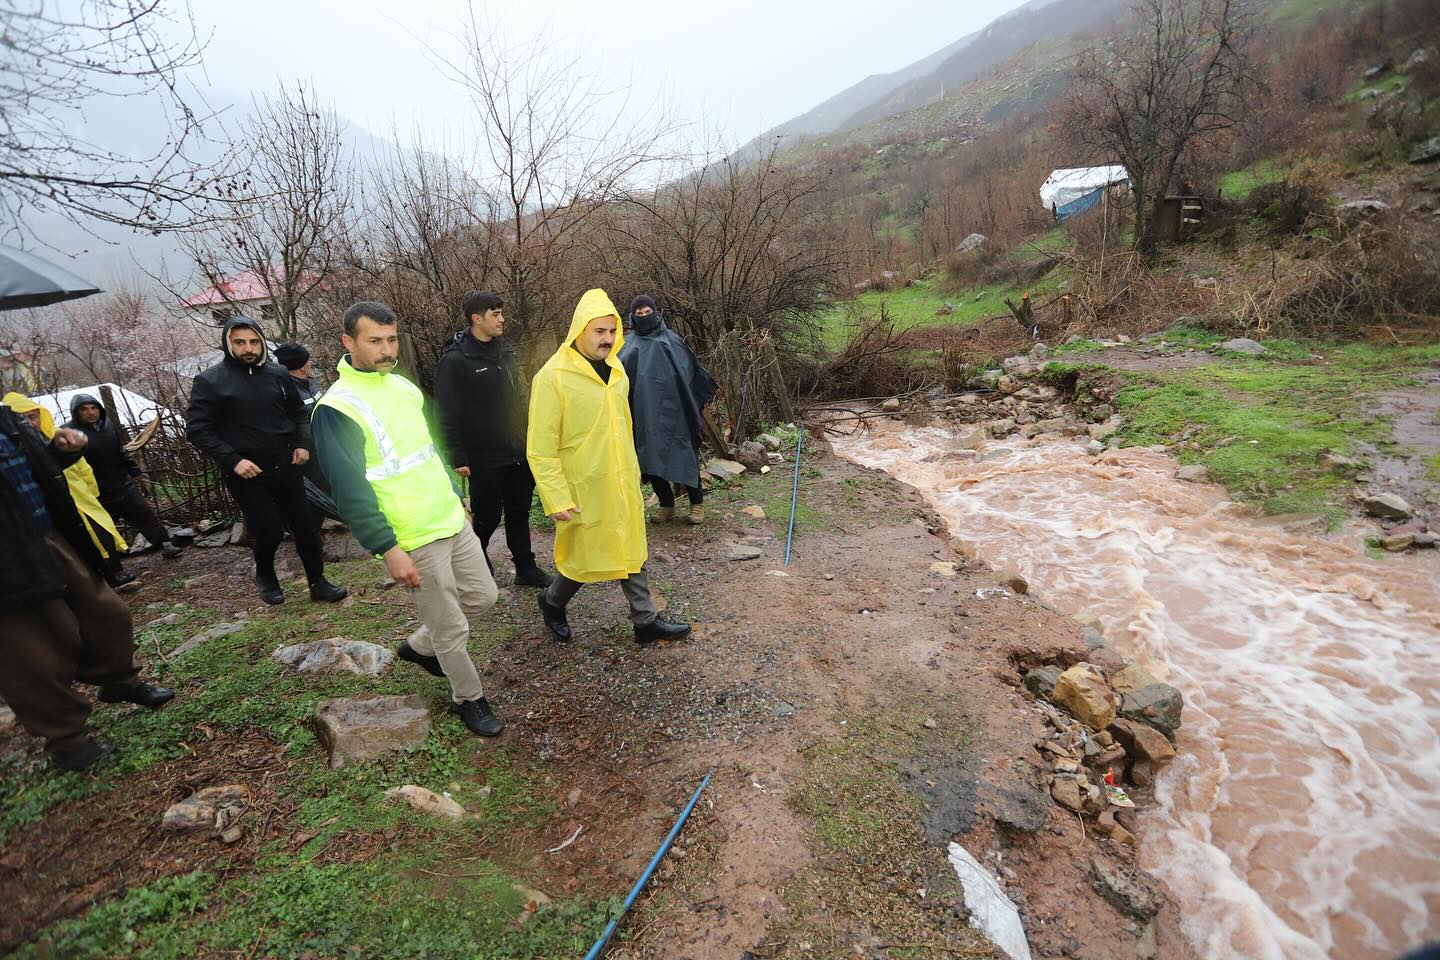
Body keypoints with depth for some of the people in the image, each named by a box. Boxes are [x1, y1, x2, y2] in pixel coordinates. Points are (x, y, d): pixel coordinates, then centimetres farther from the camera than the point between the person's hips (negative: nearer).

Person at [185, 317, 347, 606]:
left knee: (304, 525, 5)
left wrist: (302, 443, 2)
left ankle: (318, 582, 18)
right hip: (247, 472, -3)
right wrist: (232, 460, -16)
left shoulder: (278, 373, 4)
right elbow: (197, 429, -7)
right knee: (269, 531, -2)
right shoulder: (210, 381, -6)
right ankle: (265, 575, 29)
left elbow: (298, 412, 17)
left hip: (285, 465, 3)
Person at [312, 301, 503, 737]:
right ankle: (468, 698, 29)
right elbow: (351, 491, -17)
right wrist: (389, 550, -19)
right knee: (451, 627, 5)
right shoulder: (336, 409, -16)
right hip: (413, 540, -7)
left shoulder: (403, 386, 8)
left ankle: (419, 647, 40)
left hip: (453, 520, 8)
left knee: (482, 596, 17)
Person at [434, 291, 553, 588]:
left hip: (520, 453, 6)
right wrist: (458, 459, -15)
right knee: (487, 517, 7)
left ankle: (526, 567, 27)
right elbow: (447, 416, -13)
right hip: (484, 459, -6)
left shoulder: (505, 351, 9)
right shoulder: (456, 361, -12)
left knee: (519, 513, 15)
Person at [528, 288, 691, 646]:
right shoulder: (553, 377, -16)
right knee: (585, 557, 8)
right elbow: (541, 449, -16)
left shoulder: (615, 369, 6)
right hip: (584, 489, -6)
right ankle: (552, 602, 37)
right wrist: (557, 499, -18)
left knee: (631, 550, 14)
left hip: (622, 483, 7)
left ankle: (645, 621, 28)